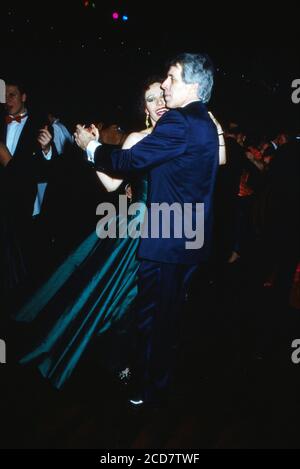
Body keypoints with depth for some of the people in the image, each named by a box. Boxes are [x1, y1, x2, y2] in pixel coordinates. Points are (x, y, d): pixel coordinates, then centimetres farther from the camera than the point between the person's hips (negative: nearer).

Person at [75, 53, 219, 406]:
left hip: (166, 240, -10)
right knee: (169, 316, 21)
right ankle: (159, 381, 38)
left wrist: (90, 146, -3)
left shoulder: (179, 122, -19)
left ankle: (148, 389, 21)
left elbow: (130, 161, -18)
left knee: (151, 317, 5)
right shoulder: (205, 123, 12)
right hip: (191, 239, 10)